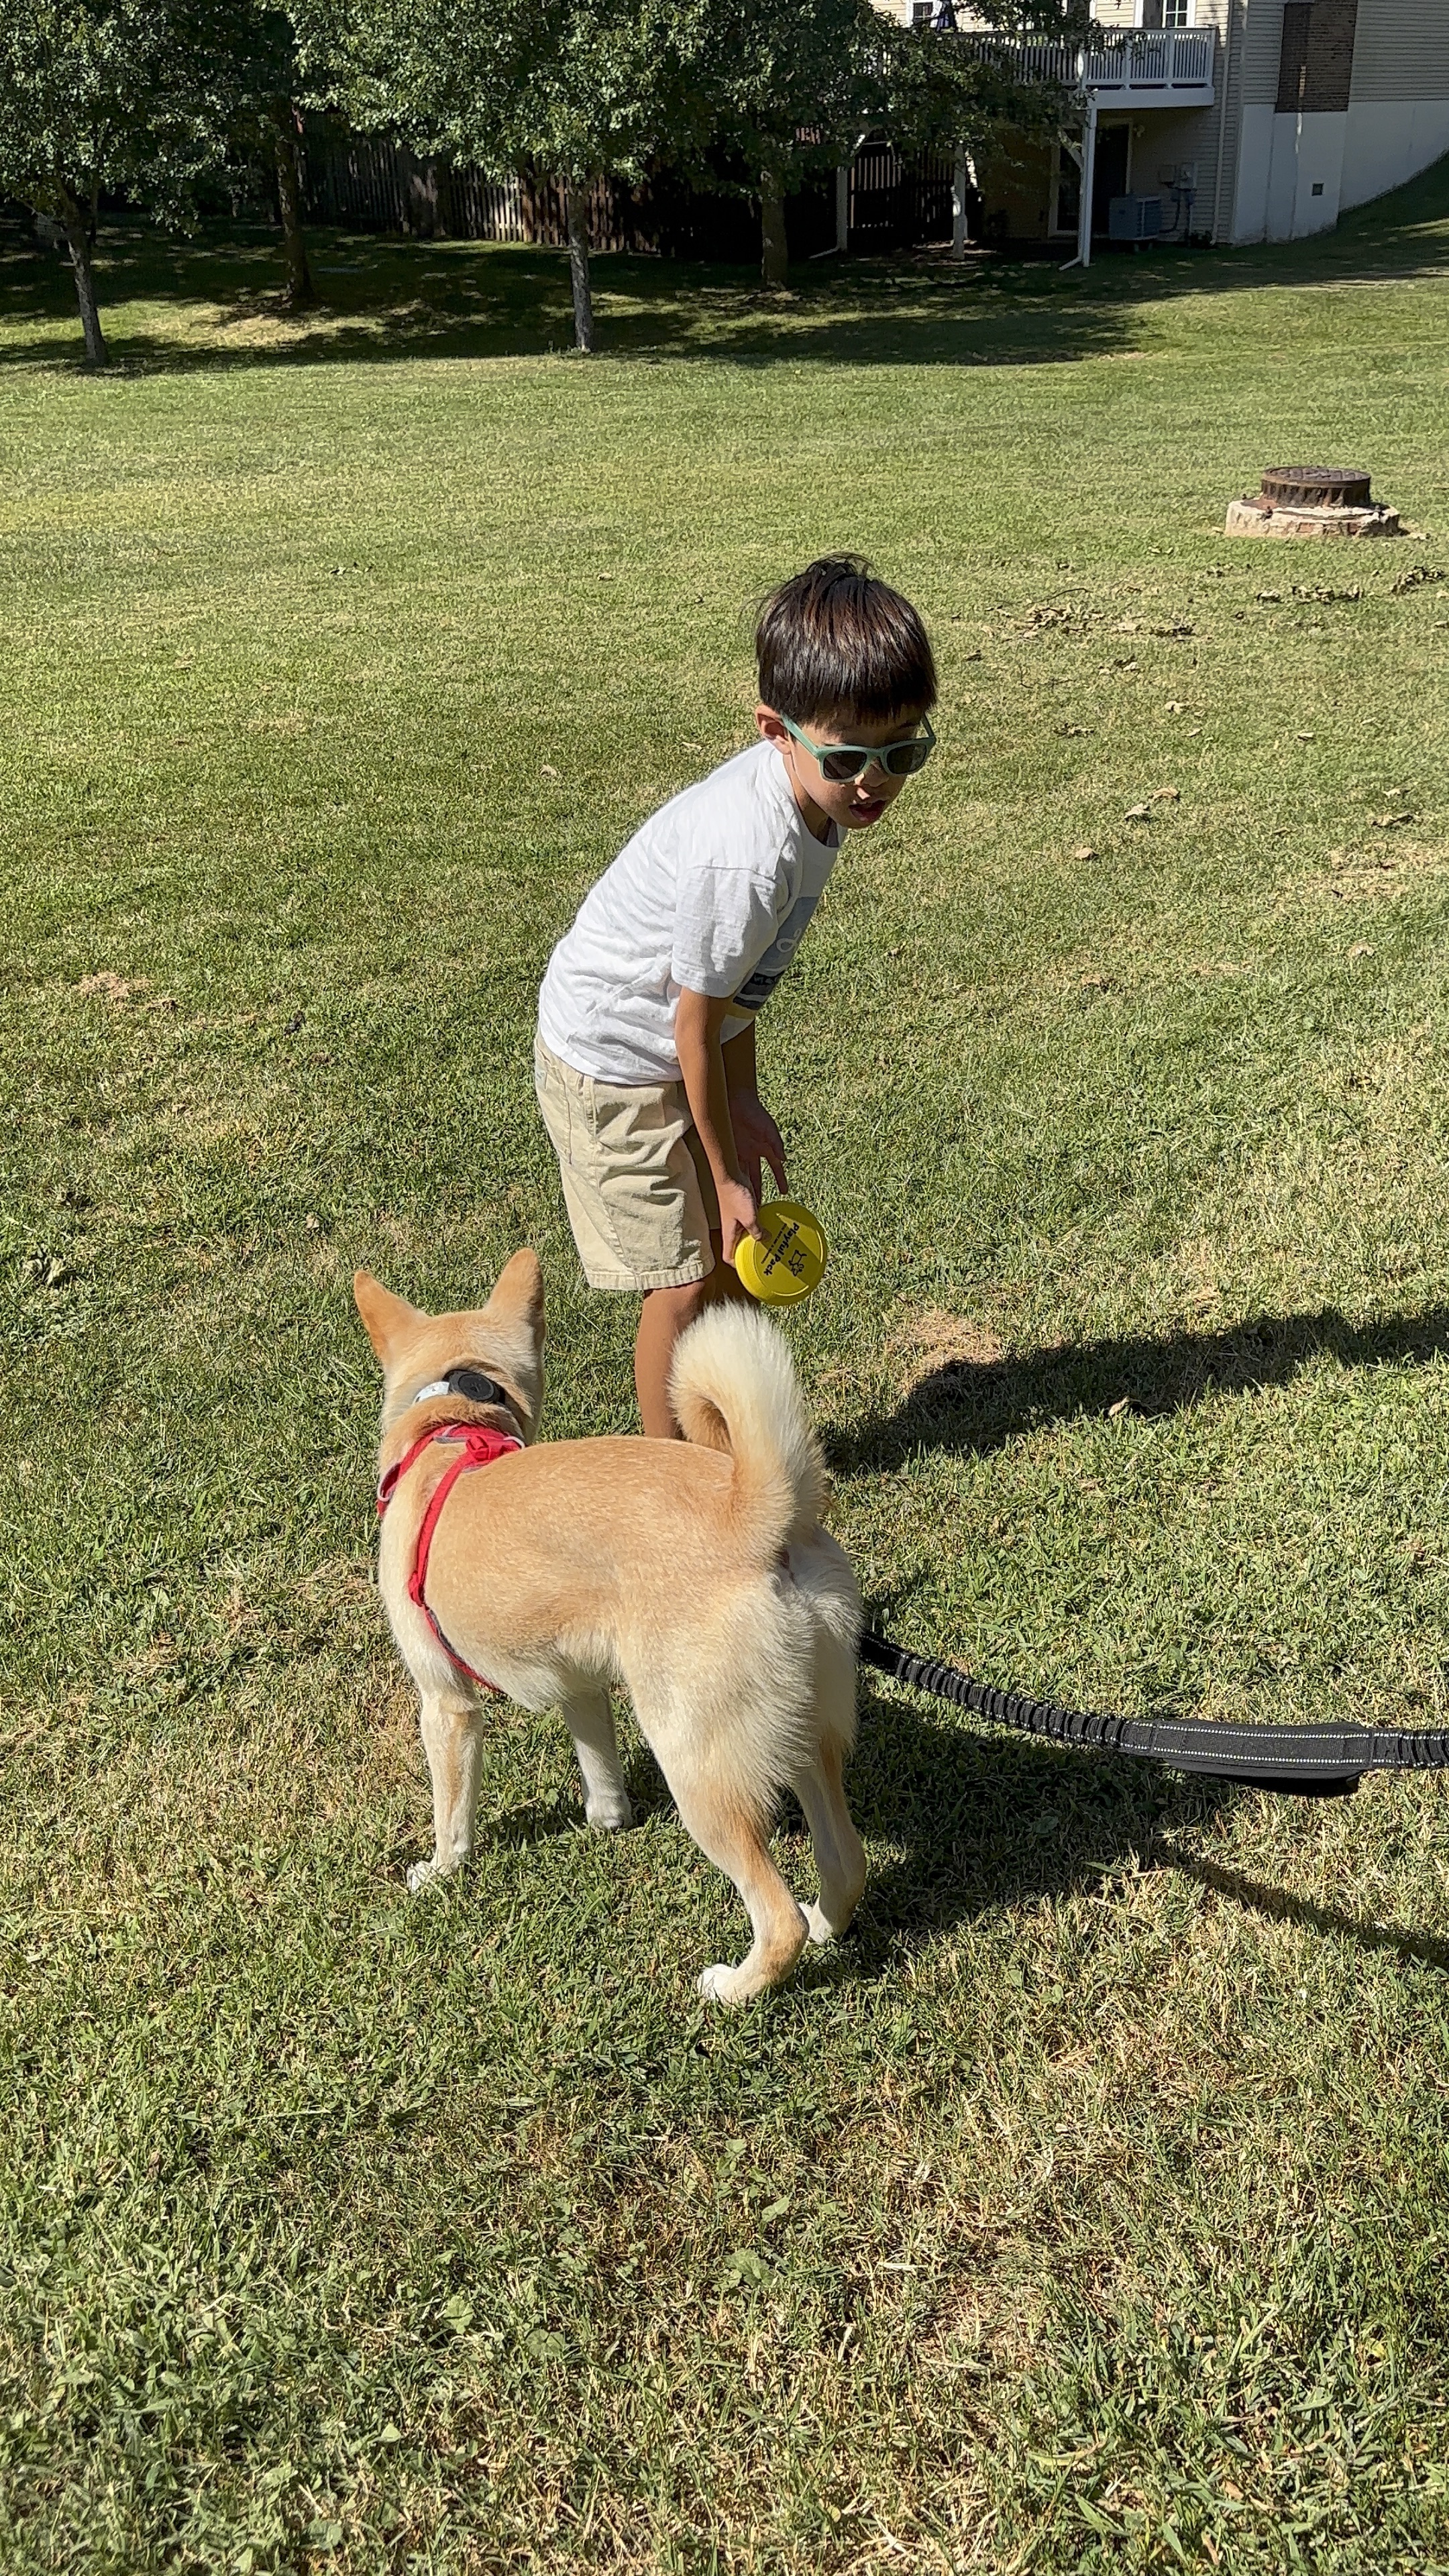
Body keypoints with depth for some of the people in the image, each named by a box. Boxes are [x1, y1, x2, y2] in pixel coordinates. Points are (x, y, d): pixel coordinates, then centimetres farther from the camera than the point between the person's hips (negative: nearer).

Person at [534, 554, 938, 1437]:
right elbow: (695, 1019, -23)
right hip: (612, 1064, -9)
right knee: (686, 1280, -2)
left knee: (737, 1256, 15)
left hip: (678, 1054, 9)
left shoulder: (820, 795, -8)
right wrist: (727, 1171, -12)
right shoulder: (748, 855, -35)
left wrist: (744, 1104, 6)